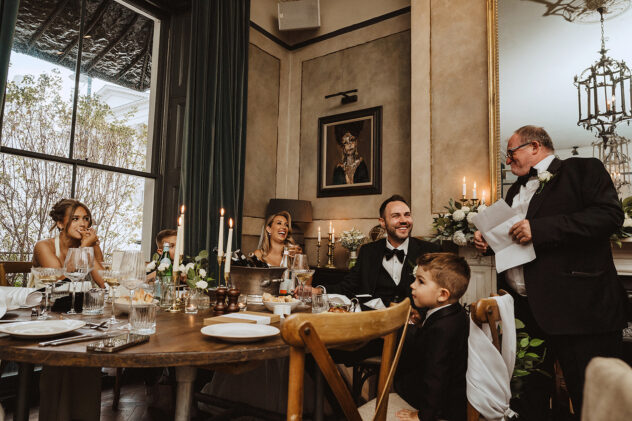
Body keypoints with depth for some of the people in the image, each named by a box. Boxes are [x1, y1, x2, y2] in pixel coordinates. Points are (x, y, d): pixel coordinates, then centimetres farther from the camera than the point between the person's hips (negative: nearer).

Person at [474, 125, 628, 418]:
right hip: (524, 310, 7)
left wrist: (539, 228, -21)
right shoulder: (517, 190, 22)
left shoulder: (582, 169, 1)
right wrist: (488, 239, 8)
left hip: (577, 306, -6)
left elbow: (610, 214, -15)